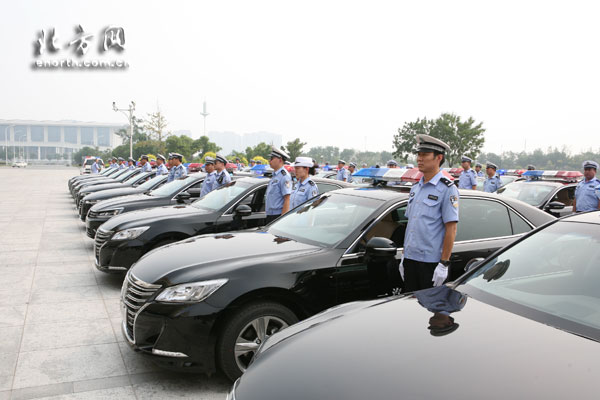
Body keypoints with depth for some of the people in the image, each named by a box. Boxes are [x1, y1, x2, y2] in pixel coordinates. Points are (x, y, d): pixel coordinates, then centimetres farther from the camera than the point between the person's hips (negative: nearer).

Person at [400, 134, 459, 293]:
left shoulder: (447, 189, -9)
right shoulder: (415, 189, 14)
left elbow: (451, 229, -13)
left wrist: (444, 263, -17)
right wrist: (404, 256, 16)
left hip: (431, 261, -7)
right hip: (410, 259, 7)